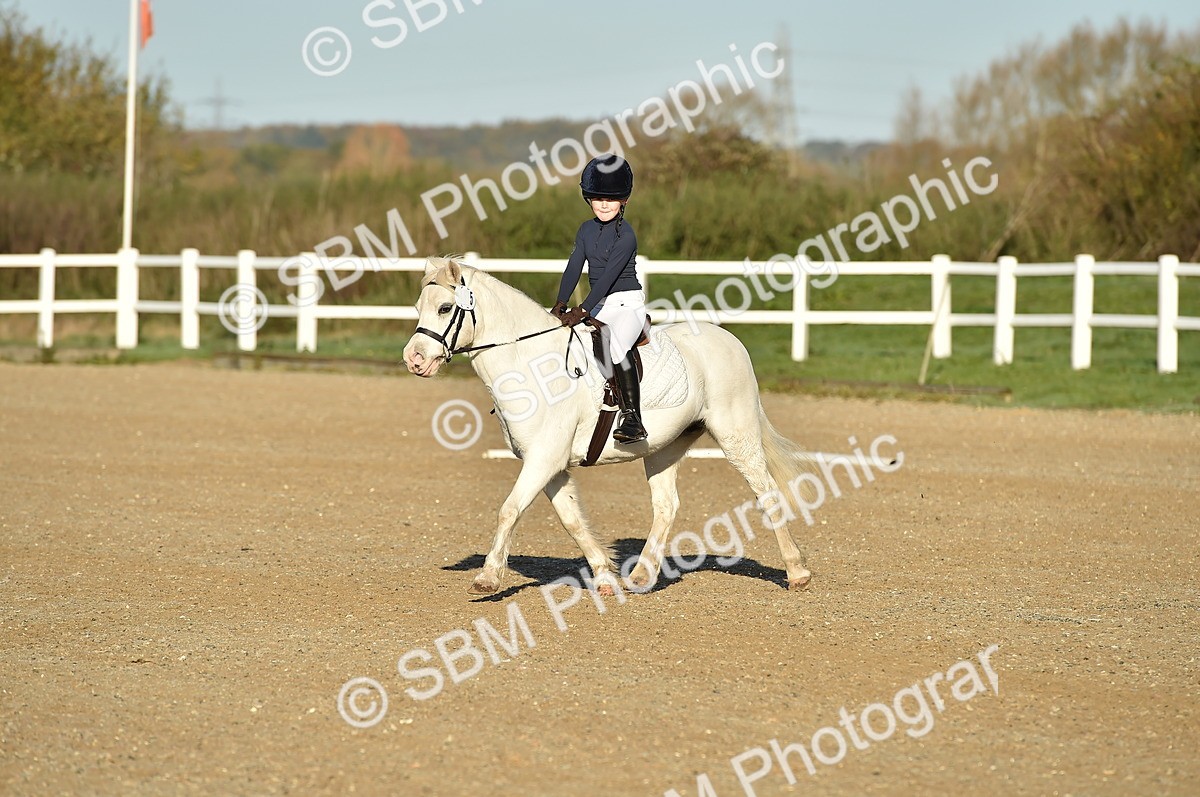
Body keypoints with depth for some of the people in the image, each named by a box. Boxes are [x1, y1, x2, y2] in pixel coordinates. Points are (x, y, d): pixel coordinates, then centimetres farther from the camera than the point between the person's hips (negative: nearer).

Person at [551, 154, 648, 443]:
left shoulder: (626, 235, -12)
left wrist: (582, 310, -26)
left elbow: (609, 276, -20)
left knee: (618, 344, -36)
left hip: (627, 303, -8)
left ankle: (633, 420, -40)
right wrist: (560, 305, -10)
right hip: (599, 306, 8)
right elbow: (574, 267, 3)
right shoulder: (587, 230, 10)